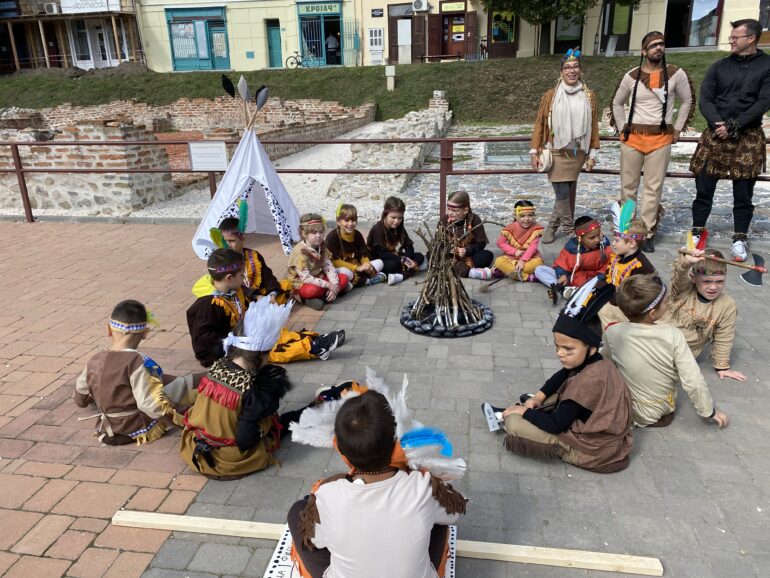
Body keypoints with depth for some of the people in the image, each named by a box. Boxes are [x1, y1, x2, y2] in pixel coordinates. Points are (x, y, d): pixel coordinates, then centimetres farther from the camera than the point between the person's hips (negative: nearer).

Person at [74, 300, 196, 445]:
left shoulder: (94, 361, -5)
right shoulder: (137, 361, -25)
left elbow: (80, 400, 10)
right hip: (141, 429, -6)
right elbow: (151, 405, -28)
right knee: (187, 384, 6)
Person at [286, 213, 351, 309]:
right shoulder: (300, 251, -23)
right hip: (302, 284, -7)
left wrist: (334, 286, -22)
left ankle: (321, 296, -16)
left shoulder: (321, 247, 0)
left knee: (344, 278, -8)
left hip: (318, 279, 8)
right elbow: (306, 278, -27)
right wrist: (328, 285, -27)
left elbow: (329, 267, -6)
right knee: (313, 289, -41)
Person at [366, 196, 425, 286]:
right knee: (393, 265, -40)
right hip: (379, 262, -8)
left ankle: (400, 276, -31)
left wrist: (407, 259, -26)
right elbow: (381, 254, -27)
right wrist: (402, 260, -32)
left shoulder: (399, 228, 0)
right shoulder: (377, 229, -21)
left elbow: (409, 246, -3)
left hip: (394, 258, 8)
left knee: (420, 256, -9)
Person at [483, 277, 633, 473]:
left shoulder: (588, 381, -29)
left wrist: (526, 410, -9)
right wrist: (539, 397, 4)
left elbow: (555, 425, -23)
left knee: (514, 424, -15)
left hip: (594, 451, -10)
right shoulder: (598, 365, -2)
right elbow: (560, 377, 16)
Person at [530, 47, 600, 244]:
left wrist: (592, 153, 5)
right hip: (556, 152, -2)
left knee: (569, 192, 7)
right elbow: (539, 124, 1)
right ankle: (569, 229, 10)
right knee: (562, 193, -6)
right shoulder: (550, 96, -1)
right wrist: (534, 151, -3)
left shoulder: (589, 97, 5)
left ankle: (553, 225, 23)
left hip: (577, 153, 2)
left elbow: (594, 126, 7)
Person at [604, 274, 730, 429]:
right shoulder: (673, 335, -27)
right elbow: (693, 382, -24)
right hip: (665, 407, 2)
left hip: (631, 409, -2)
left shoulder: (612, 332, -22)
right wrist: (710, 411, -7)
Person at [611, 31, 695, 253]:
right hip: (632, 137, 1)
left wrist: (677, 129, 6)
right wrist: (621, 128, 8)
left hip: (661, 138, -1)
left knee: (653, 188, -2)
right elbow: (617, 103, 15)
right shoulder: (631, 76, 2)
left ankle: (647, 234, 3)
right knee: (628, 185, 6)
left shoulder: (676, 74, 0)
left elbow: (688, 101, 11)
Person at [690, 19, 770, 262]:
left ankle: (740, 238, 12)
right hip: (715, 136, 2)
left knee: (743, 193, 3)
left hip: (748, 138, -2)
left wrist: (734, 126, -16)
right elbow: (705, 99, 1)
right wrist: (718, 123, -15)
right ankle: (697, 232, 14)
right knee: (704, 188, 3)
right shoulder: (719, 66, 9)